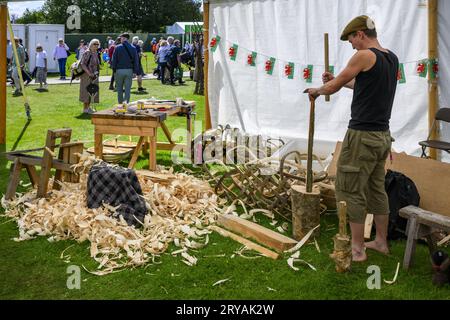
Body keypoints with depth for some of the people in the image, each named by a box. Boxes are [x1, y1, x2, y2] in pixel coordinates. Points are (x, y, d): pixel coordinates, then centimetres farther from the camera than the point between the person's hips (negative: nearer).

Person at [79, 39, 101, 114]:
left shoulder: (96, 53, 10)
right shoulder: (87, 53, -13)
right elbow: (83, 64, -19)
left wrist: (97, 73, 10)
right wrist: (89, 73, -26)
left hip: (94, 76, 8)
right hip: (87, 76, -8)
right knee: (86, 91, -4)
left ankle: (88, 107, 20)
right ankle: (85, 108, 3)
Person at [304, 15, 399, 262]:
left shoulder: (365, 55, -14)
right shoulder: (392, 58, 12)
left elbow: (333, 87, -4)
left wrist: (317, 91, 16)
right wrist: (337, 80, 33)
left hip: (362, 135, -9)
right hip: (382, 135, 9)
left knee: (350, 192, -1)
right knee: (377, 190, 17)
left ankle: (357, 249, 5)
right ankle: (381, 242, 25)